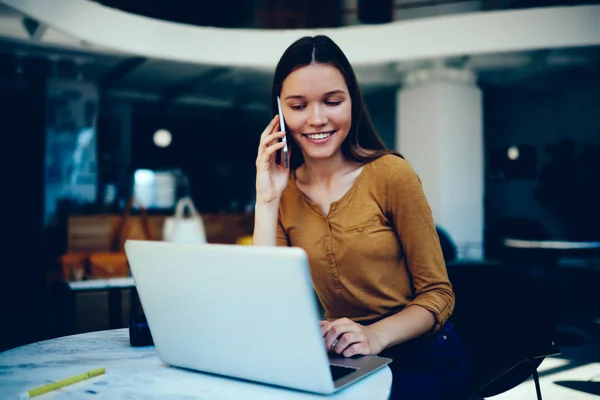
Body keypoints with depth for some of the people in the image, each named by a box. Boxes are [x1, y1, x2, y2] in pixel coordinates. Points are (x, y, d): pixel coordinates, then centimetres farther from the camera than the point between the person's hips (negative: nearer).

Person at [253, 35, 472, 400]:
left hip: (422, 359, -2)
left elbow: (438, 294, -7)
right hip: (341, 365, 3)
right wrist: (267, 201, -14)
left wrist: (376, 335, -25)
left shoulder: (390, 175, -12)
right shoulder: (284, 192, 0)